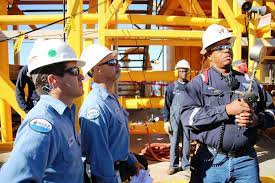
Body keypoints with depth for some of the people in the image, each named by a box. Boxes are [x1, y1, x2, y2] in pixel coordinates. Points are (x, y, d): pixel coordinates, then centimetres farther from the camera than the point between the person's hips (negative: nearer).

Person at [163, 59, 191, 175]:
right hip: (175, 118, -1)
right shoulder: (171, 87, 5)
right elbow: (167, 105, 4)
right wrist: (166, 121, -2)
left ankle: (186, 165, 20)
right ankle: (173, 165, 17)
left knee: (186, 142, 7)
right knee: (174, 143, 4)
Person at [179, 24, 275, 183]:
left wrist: (257, 120, -8)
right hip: (211, 161, -3)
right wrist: (226, 110, -21)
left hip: (246, 160, 4)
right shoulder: (199, 83, -3)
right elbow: (188, 115, -16)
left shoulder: (249, 82, 9)